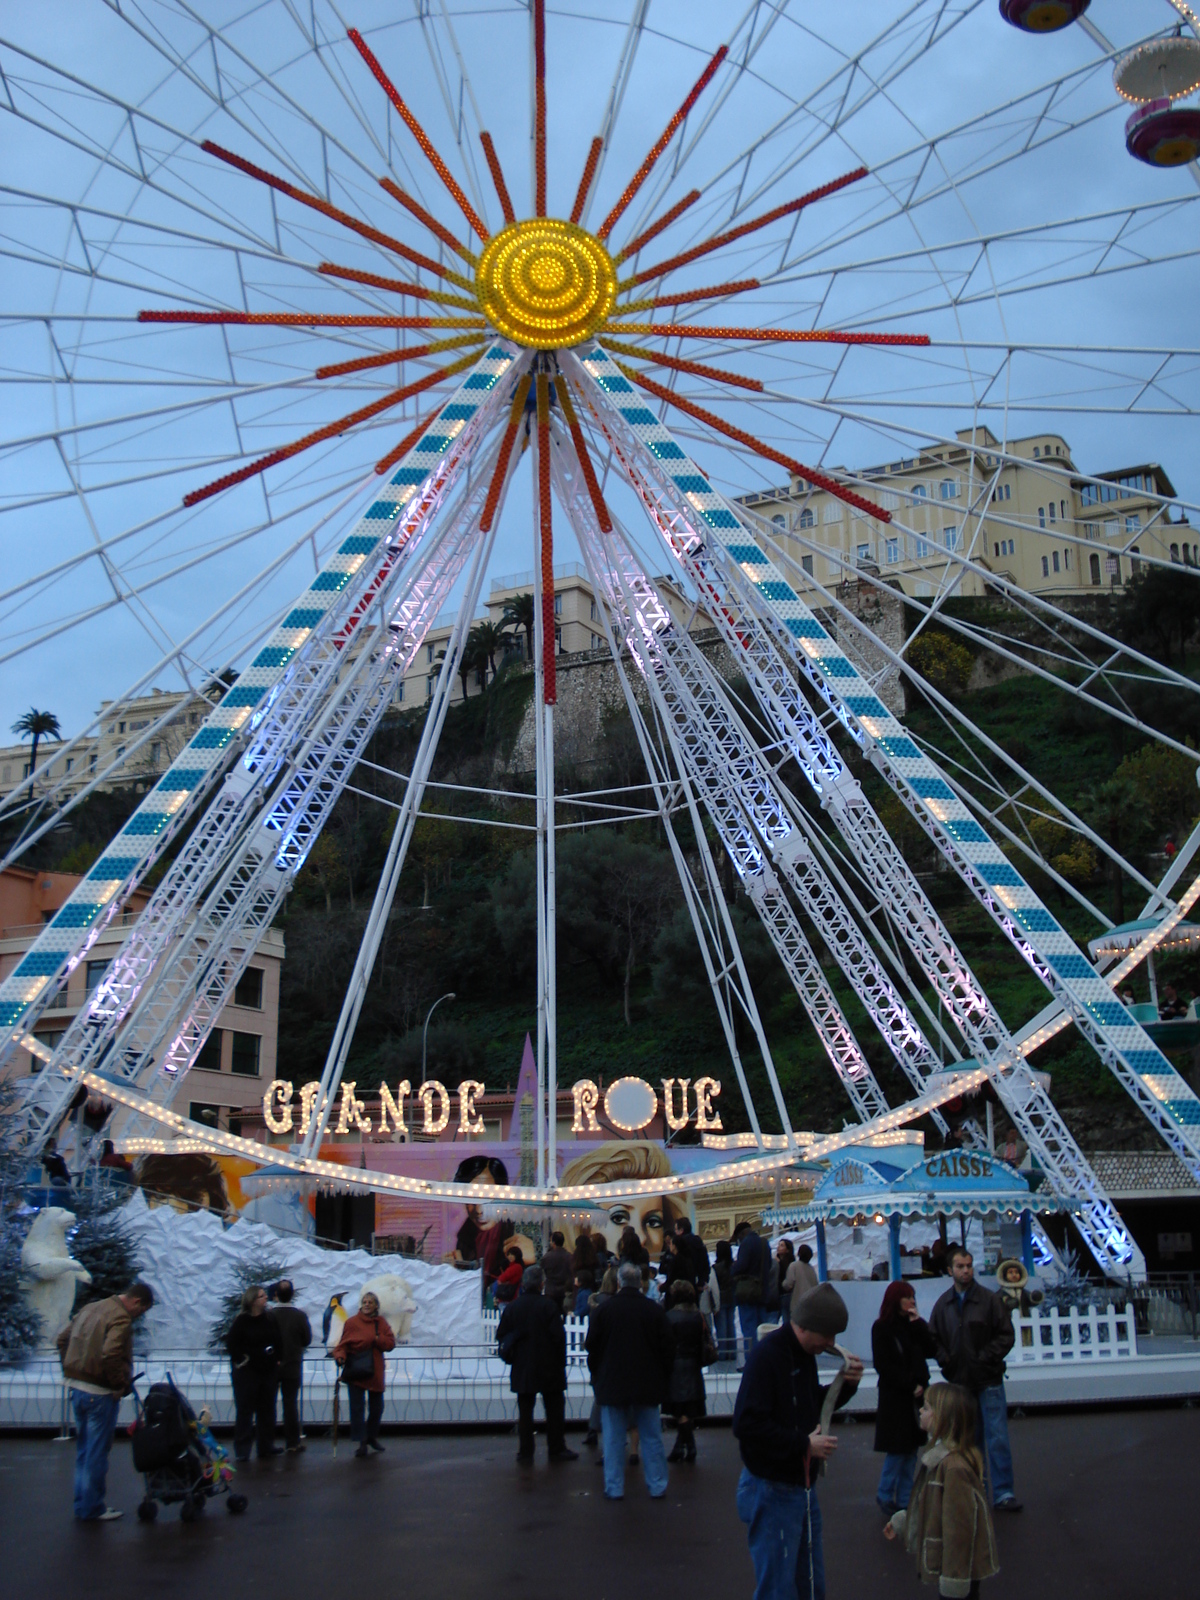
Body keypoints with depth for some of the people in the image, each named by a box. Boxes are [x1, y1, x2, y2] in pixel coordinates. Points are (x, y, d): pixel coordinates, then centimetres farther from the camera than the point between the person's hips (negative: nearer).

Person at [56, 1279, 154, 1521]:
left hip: (76, 1387, 9)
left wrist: (71, 1371, 17)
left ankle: (83, 1503, 26)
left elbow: (63, 1339, 17)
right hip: (100, 1393, -9)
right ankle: (93, 1508, 10)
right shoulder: (121, 1319, -17)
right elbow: (111, 1355, -30)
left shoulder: (90, 1309, 11)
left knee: (83, 1450, 18)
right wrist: (122, 1384, -16)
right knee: (97, 1452, 2)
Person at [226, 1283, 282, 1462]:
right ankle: (242, 1449, 3)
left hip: (269, 1371, 5)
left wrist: (276, 1360, 4)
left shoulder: (271, 1318, 6)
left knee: (267, 1410, 10)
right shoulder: (241, 1321, -8)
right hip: (247, 1372, -5)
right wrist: (240, 1360, -12)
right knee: (244, 1410, -2)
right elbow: (231, 1343, -7)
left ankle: (266, 1446, 19)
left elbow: (278, 1341, 12)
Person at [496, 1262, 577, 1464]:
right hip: (549, 1369, -3)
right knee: (554, 1409, 10)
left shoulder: (511, 1308, 0)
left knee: (525, 1410, 9)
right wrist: (561, 1363, -1)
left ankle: (525, 1452, 10)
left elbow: (501, 1338, 6)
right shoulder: (548, 1306, -11)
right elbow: (559, 1336, -12)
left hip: (522, 1371, 3)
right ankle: (556, 1449, 15)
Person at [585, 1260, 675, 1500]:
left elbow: (592, 1348, 0)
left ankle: (614, 1488, 9)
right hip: (648, 1385, 1)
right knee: (652, 1437, 10)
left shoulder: (603, 1310, -7)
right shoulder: (654, 1310, -4)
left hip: (612, 1384, -1)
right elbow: (667, 1348, 2)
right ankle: (657, 1486, 13)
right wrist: (662, 1377, 14)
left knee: (614, 1439, 6)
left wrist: (597, 1377, 14)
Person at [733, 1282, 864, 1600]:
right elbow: (747, 1425, -27)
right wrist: (804, 1445, -22)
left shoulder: (805, 1353, 8)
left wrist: (845, 1385, 1)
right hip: (773, 1493, -9)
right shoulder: (766, 1355, -21)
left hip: (804, 1488, 9)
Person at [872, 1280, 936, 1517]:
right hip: (894, 1396, -5)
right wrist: (910, 1385, -12)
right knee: (897, 1448, -3)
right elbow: (883, 1365, -10)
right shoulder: (882, 1328, -7)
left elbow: (930, 1351, -1)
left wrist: (918, 1324, -8)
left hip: (917, 1393, 5)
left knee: (912, 1448, 6)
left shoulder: (914, 1324, 10)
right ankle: (885, 1495, 13)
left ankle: (904, 1500, 14)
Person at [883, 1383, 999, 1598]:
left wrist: (954, 1580, -22)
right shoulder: (940, 1456, 3)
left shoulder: (954, 1467, -29)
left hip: (958, 1567, -10)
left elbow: (959, 1527, -27)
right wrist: (901, 1523, 27)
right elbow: (926, 1504, 18)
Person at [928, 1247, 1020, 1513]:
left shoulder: (990, 1300, -6)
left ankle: (1003, 1493, 4)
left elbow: (1006, 1336, -6)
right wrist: (946, 1361, -5)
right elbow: (934, 1339, 10)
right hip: (958, 1382, 3)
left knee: (997, 1438, -5)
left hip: (988, 1381, -3)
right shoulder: (943, 1304, 4)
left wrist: (985, 1358, -13)